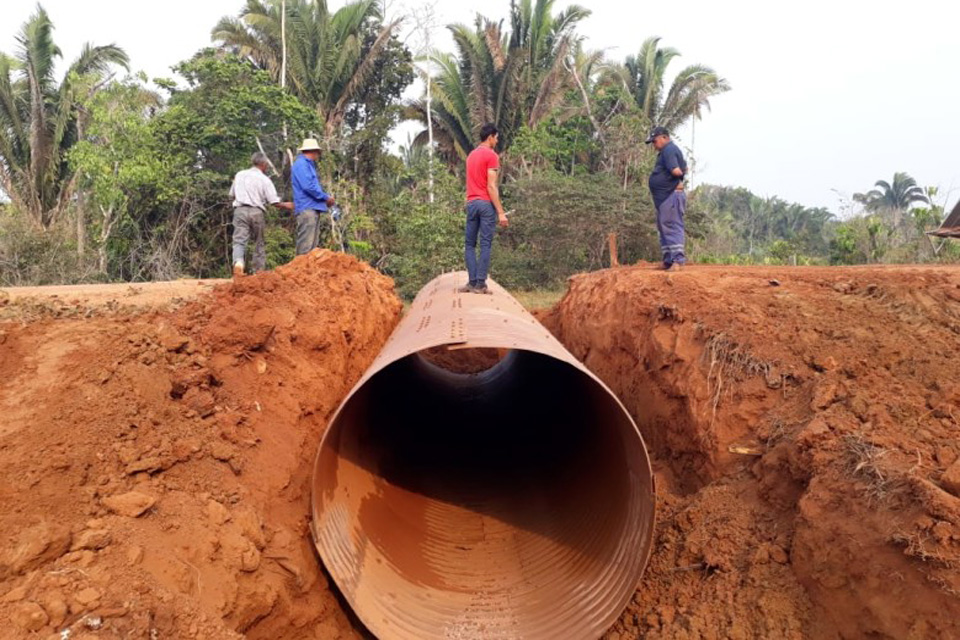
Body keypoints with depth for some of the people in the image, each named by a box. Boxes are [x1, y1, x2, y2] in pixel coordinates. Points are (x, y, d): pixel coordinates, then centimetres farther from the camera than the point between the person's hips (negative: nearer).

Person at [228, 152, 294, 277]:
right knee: (259, 243, 10)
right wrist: (286, 206, 15)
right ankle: (258, 271, 12)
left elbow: (232, 195, 19)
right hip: (256, 212, -2)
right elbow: (274, 202, -3)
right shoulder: (265, 179, 0)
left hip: (240, 210, 2)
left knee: (239, 241, -5)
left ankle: (238, 262, -32)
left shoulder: (239, 175, 11)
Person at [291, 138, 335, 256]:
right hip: (307, 209, -10)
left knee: (313, 246, 9)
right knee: (306, 246, -13)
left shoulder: (308, 165, 24)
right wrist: (326, 197, -8)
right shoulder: (301, 164, -6)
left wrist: (327, 197, 13)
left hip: (314, 209, 10)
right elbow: (307, 186, -18)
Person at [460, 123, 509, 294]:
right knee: (485, 245, -4)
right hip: (486, 203, -6)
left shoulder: (471, 155, 18)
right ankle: (480, 284, -5)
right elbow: (491, 186, -13)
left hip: (471, 203, 6)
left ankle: (472, 282, 2)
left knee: (469, 244, 7)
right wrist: (501, 212, -14)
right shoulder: (492, 155, -6)